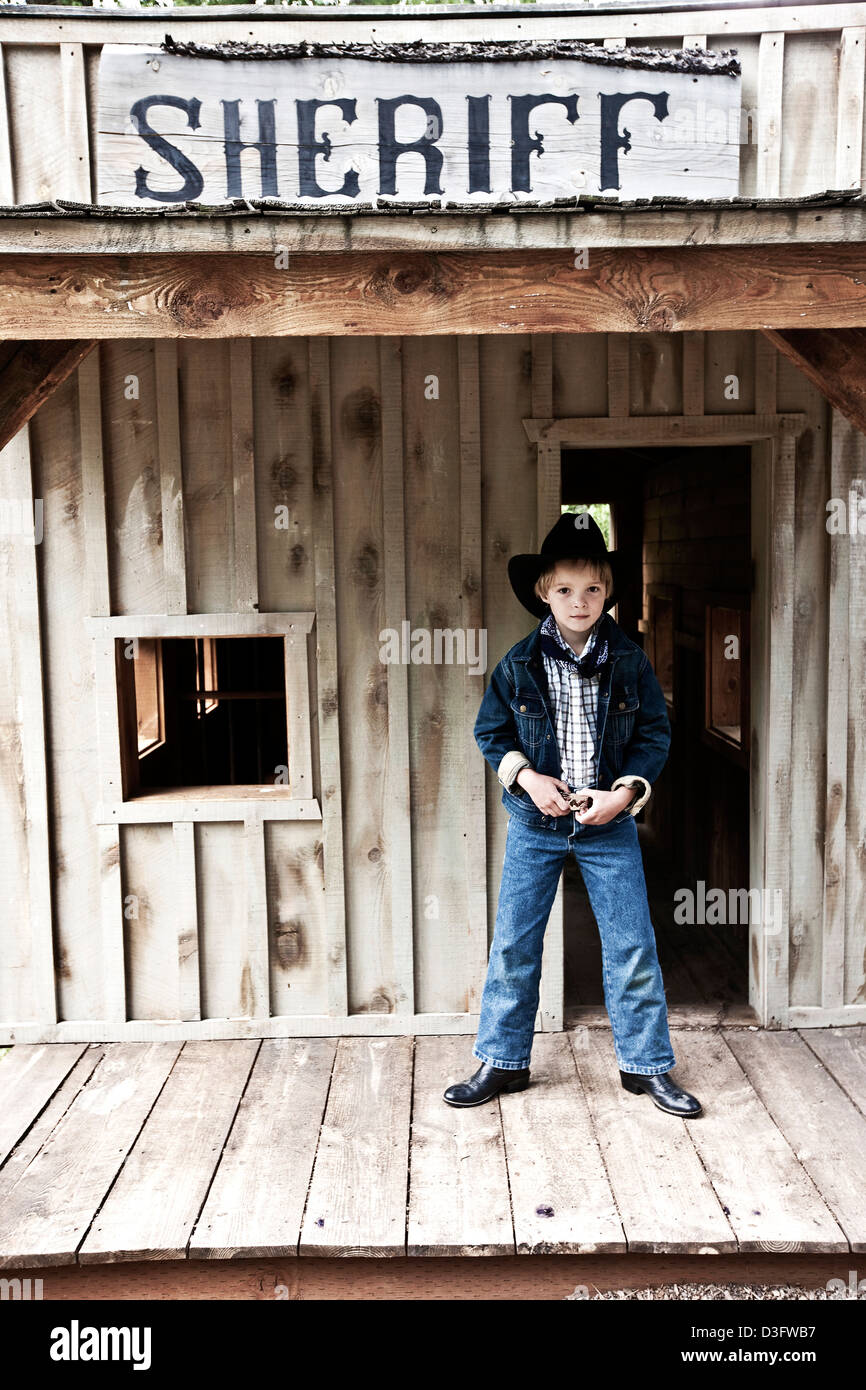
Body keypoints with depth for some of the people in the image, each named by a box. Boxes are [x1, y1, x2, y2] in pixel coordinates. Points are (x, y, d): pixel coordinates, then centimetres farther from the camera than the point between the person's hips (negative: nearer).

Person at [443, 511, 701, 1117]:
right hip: (534, 823, 1)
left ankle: (647, 1065, 24)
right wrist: (526, 776, -11)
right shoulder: (519, 664, -4)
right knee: (514, 946, 7)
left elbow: (656, 733, 1)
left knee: (632, 947, 5)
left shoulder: (630, 662, -4)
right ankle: (502, 1062, 25)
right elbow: (491, 731, 5)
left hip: (610, 825, 0)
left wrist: (626, 791, -13)